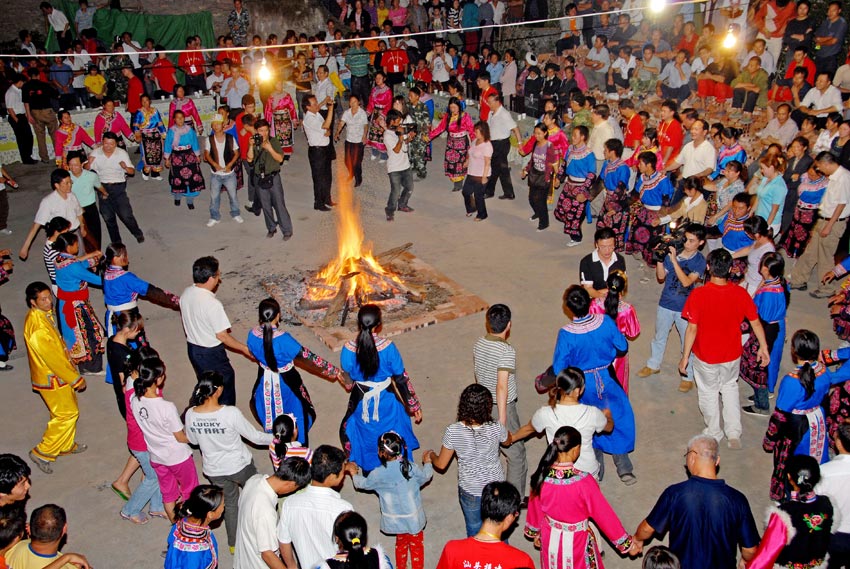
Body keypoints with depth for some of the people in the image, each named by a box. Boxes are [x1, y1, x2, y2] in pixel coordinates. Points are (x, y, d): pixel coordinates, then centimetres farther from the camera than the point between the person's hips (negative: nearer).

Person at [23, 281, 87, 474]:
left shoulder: (43, 314, 0)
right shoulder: (37, 327, -31)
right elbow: (53, 358, -26)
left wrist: (71, 370, 17)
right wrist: (76, 379, -16)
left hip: (58, 374, 9)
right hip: (51, 379, -9)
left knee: (68, 411, 21)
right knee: (67, 414, 1)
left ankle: (66, 445, 38)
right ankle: (42, 453, 12)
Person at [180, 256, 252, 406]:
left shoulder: (186, 293, -7)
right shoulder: (213, 304, -30)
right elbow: (222, 336, -22)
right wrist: (245, 349, -10)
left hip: (192, 348, 8)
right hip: (211, 353, -8)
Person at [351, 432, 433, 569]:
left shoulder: (378, 474, -19)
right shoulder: (411, 468, -20)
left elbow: (364, 484, 1)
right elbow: (425, 477, 1)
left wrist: (354, 474, 22)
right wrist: (427, 463, 21)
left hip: (395, 520, 1)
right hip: (413, 518, -1)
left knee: (401, 542, 26)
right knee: (416, 543, 21)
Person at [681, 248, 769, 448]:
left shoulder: (698, 295, -25)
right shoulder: (740, 293, -15)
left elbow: (692, 329, -22)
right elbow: (755, 322, -5)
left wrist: (685, 357, -10)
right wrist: (763, 347, 11)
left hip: (705, 356, -3)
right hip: (732, 355, 3)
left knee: (709, 392, 20)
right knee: (730, 387, 27)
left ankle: (714, 434, 37)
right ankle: (734, 433, 29)